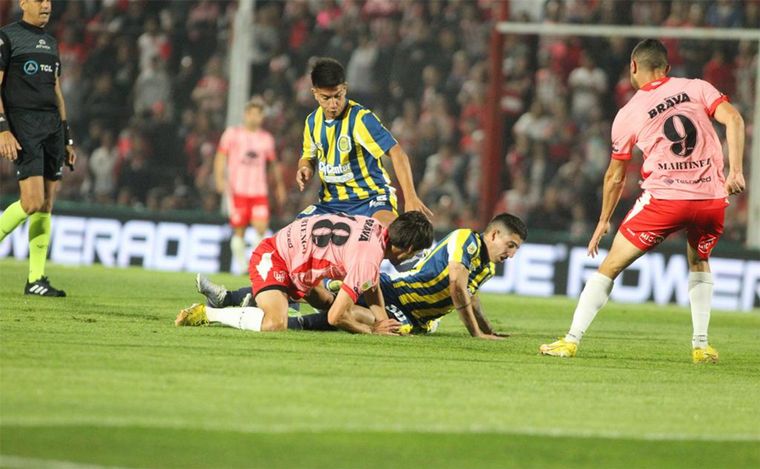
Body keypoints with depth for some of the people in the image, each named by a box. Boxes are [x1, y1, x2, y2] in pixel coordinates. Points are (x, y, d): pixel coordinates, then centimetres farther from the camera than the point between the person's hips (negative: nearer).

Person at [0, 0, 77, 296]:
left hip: (52, 126, 7)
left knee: (46, 205, 2)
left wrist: (67, 139, 20)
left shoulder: (51, 43, 19)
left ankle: (36, 280, 4)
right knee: (32, 202, -18)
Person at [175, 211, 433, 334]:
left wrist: (383, 321, 5)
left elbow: (370, 284, 19)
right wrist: (371, 331, -9)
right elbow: (336, 317, -25)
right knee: (275, 324, -35)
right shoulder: (370, 257, -26)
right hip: (272, 259, -10)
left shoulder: (376, 227, 2)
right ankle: (206, 313, -16)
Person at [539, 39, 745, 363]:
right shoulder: (697, 88, 9)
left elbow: (615, 176, 15)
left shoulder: (628, 114, 8)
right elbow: (732, 119, -7)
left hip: (663, 197, -2)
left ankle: (571, 340, 4)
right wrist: (734, 171, -10)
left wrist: (604, 221, 27)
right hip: (712, 196, 2)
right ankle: (701, 345, 22)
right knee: (699, 262, 30)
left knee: (610, 266, 8)